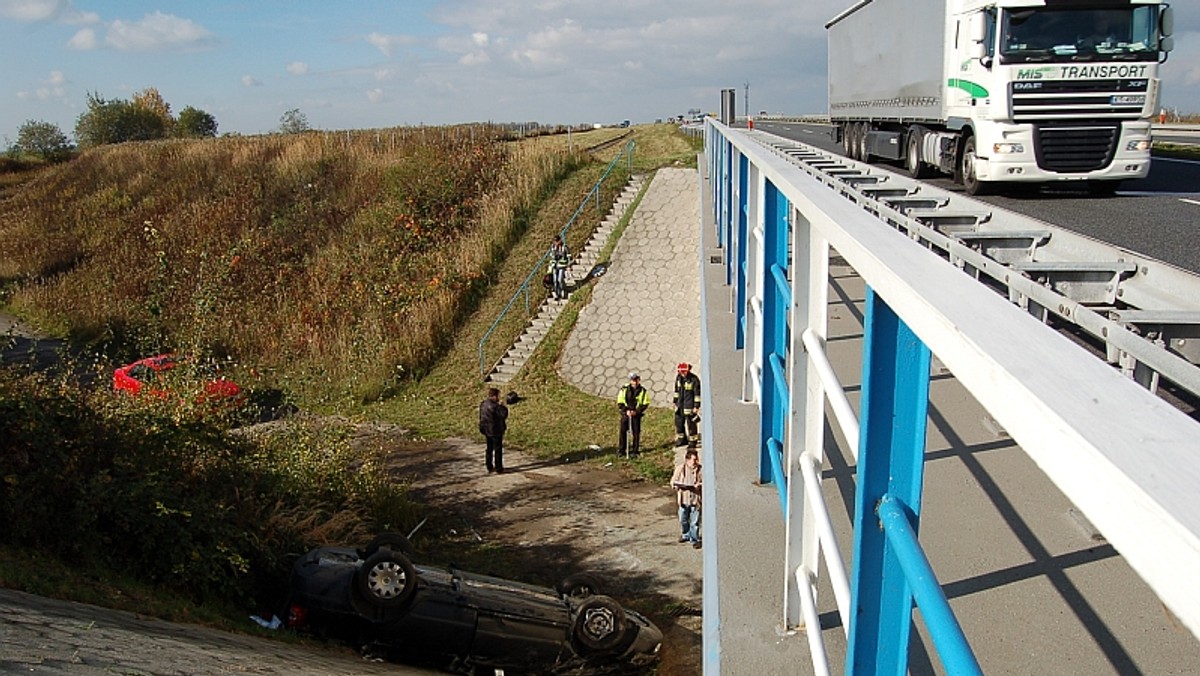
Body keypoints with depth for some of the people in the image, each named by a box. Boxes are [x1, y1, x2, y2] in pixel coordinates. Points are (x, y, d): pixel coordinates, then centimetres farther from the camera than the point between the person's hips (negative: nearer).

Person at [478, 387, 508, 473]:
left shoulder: (483, 404, 2)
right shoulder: (494, 406, -24)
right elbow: (504, 415, -18)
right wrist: (504, 408, -3)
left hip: (487, 430, 8)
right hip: (495, 431, -8)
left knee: (490, 449, 19)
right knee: (498, 450, 3)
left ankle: (490, 467, 27)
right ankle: (499, 469, 8)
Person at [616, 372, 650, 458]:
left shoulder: (643, 391, -4)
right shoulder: (624, 389, -3)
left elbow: (645, 404, -1)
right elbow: (620, 402, 1)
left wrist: (636, 411, -13)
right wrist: (626, 410, -13)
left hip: (636, 414, 0)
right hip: (625, 413, 1)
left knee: (636, 432, 2)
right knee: (623, 431, 3)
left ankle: (634, 451, 12)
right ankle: (621, 450, 14)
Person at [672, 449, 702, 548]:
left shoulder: (700, 469, -7)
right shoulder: (680, 468, -5)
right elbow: (673, 481, 3)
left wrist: (700, 485, -17)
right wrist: (677, 485, -17)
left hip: (695, 499, -2)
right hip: (683, 498, 2)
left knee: (695, 522, 3)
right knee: (683, 520, 17)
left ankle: (694, 539, 17)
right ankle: (685, 535, 40)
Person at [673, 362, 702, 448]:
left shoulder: (694, 379, -15)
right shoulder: (678, 377, 4)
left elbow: (697, 393, -13)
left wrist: (696, 406, -14)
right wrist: (675, 401, 18)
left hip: (689, 405, -7)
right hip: (680, 404, 7)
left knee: (690, 423, -3)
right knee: (678, 421, 11)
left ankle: (693, 442, 7)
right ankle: (681, 439, 25)